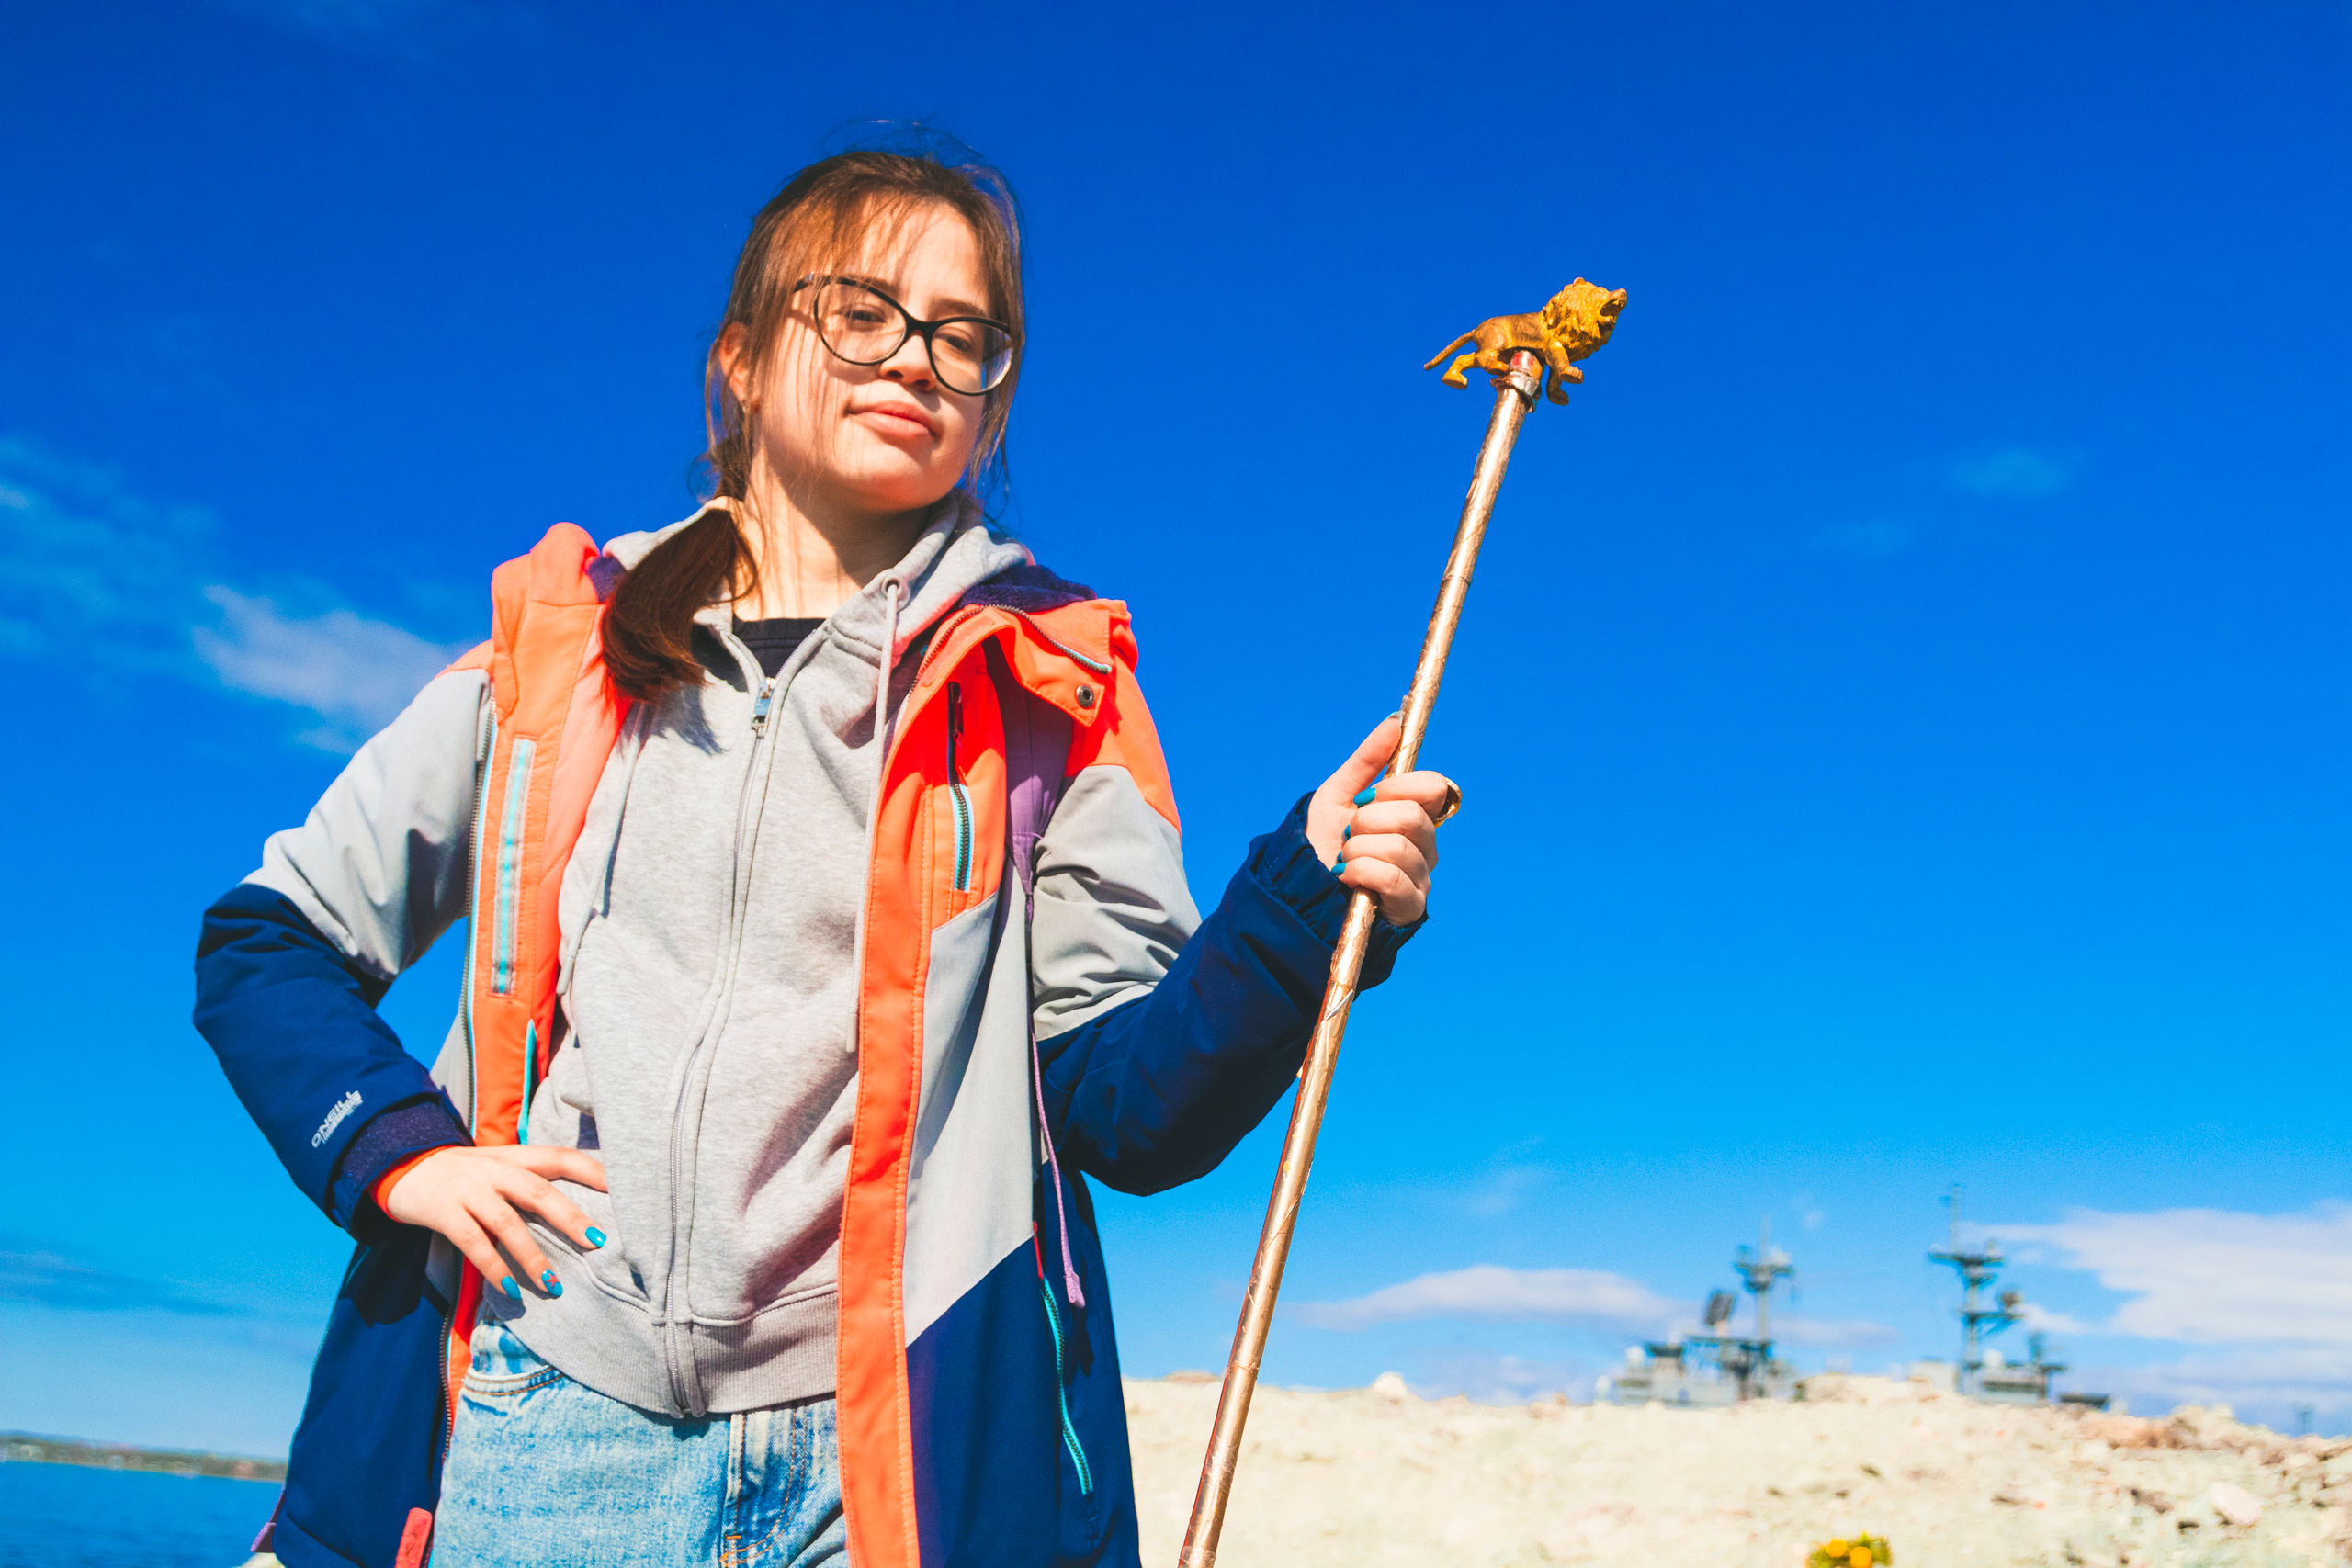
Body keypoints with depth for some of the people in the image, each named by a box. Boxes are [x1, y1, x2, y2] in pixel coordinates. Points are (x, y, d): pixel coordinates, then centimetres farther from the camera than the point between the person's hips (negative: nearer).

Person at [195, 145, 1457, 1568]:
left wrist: (1303, 907, -17)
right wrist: (396, 1149, -2)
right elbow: (267, 941, 15)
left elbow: (1126, 1107, -1)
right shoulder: (553, 654, 9)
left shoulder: (1045, 693, 5)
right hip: (533, 1436, 2)